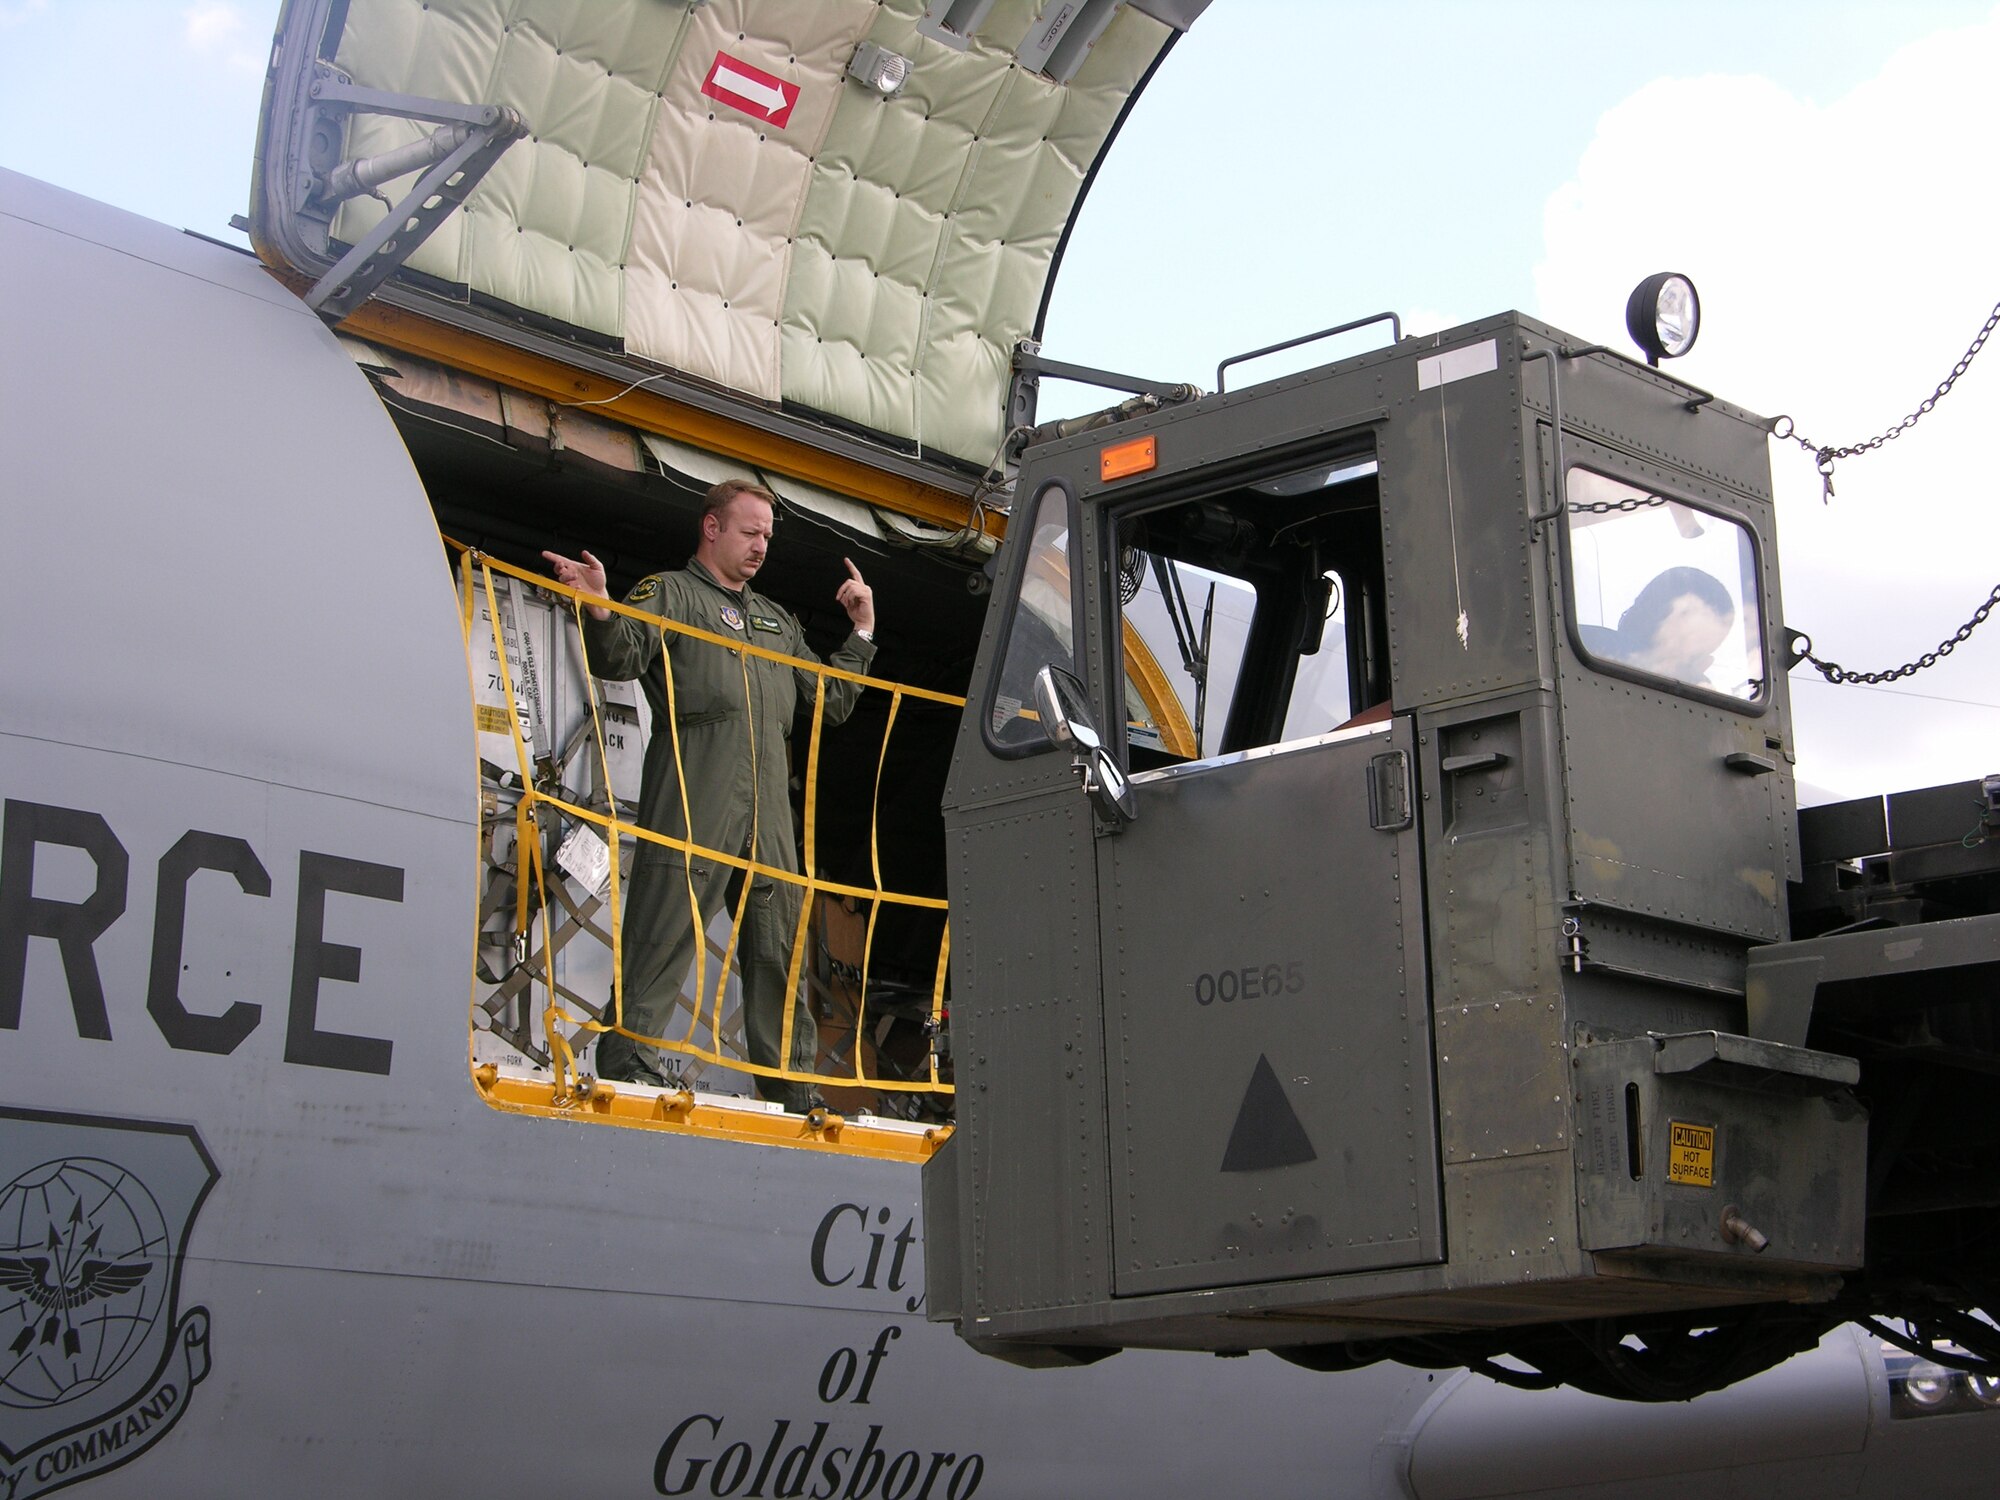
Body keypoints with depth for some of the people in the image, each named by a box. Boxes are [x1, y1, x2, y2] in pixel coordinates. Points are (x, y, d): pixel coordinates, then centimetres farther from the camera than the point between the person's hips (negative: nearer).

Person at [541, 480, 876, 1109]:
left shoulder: (777, 621, 31)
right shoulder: (669, 592, 11)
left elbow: (833, 703, 32)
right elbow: (621, 658, -8)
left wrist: (862, 629, 27)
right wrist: (599, 610, -27)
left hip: (768, 800, 6)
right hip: (693, 791, -6)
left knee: (779, 944, 5)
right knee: (668, 926, -13)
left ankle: (790, 1084, 9)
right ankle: (630, 1062, -12)